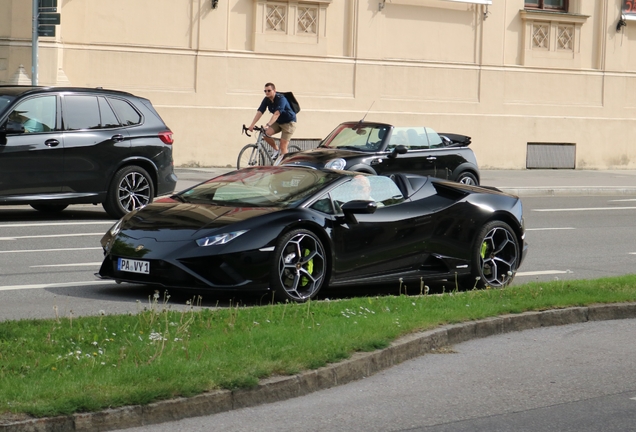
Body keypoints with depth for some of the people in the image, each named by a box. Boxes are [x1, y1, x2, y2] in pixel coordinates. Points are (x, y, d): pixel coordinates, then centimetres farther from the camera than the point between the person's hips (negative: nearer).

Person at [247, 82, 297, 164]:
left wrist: (268, 125, -52)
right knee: (265, 133, -17)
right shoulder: (266, 100, -7)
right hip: (278, 122, 7)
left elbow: (277, 114, -39)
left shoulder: (280, 99, -26)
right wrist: (252, 125, -28)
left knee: (283, 147, -14)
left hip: (289, 122, -6)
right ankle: (276, 150, 5)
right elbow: (259, 112, -15)